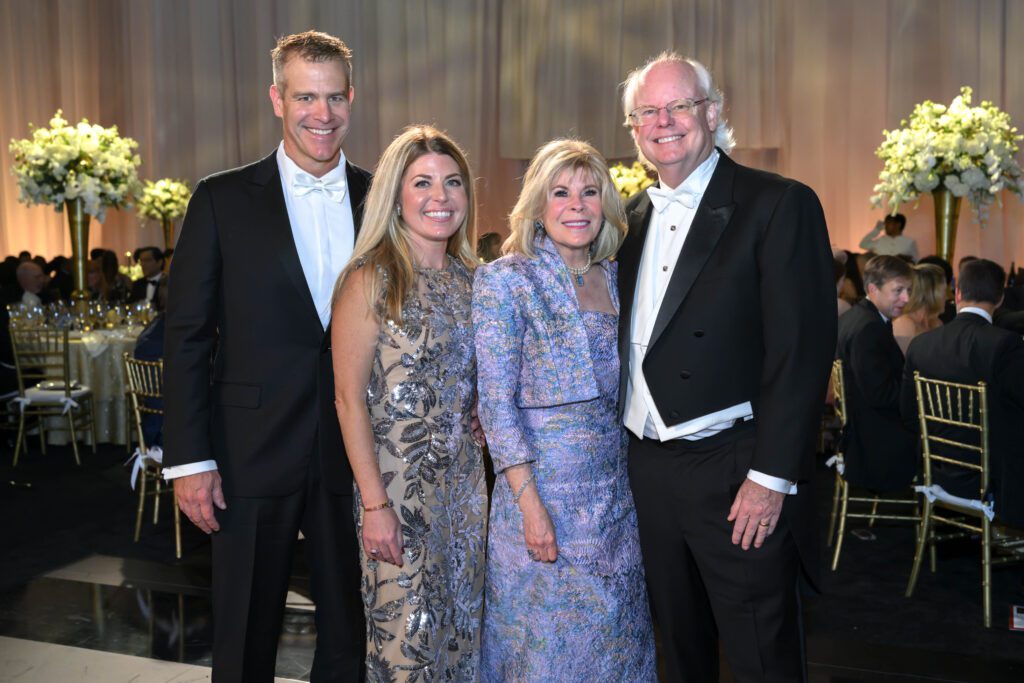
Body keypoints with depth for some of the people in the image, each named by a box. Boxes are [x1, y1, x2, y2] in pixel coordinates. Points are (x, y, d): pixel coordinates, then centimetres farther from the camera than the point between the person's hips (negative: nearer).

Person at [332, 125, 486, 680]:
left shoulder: (468, 278, 6)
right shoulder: (370, 280, -11)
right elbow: (349, 400, -12)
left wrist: (481, 475, 6)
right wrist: (374, 504, -15)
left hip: (464, 482, 6)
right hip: (396, 484, -5)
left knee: (460, 630, 17)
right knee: (404, 637, 6)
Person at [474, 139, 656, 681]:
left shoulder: (617, 278, 9)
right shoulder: (505, 280, -8)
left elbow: (627, 389, 13)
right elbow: (496, 402, -12)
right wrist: (530, 503, -18)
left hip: (616, 489, 6)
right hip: (544, 486, -5)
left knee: (615, 639, 15)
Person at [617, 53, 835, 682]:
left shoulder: (780, 205, -8)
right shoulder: (634, 218, 11)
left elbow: (802, 350, -14)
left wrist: (771, 478, -17)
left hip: (735, 471, -5)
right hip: (648, 466, 6)